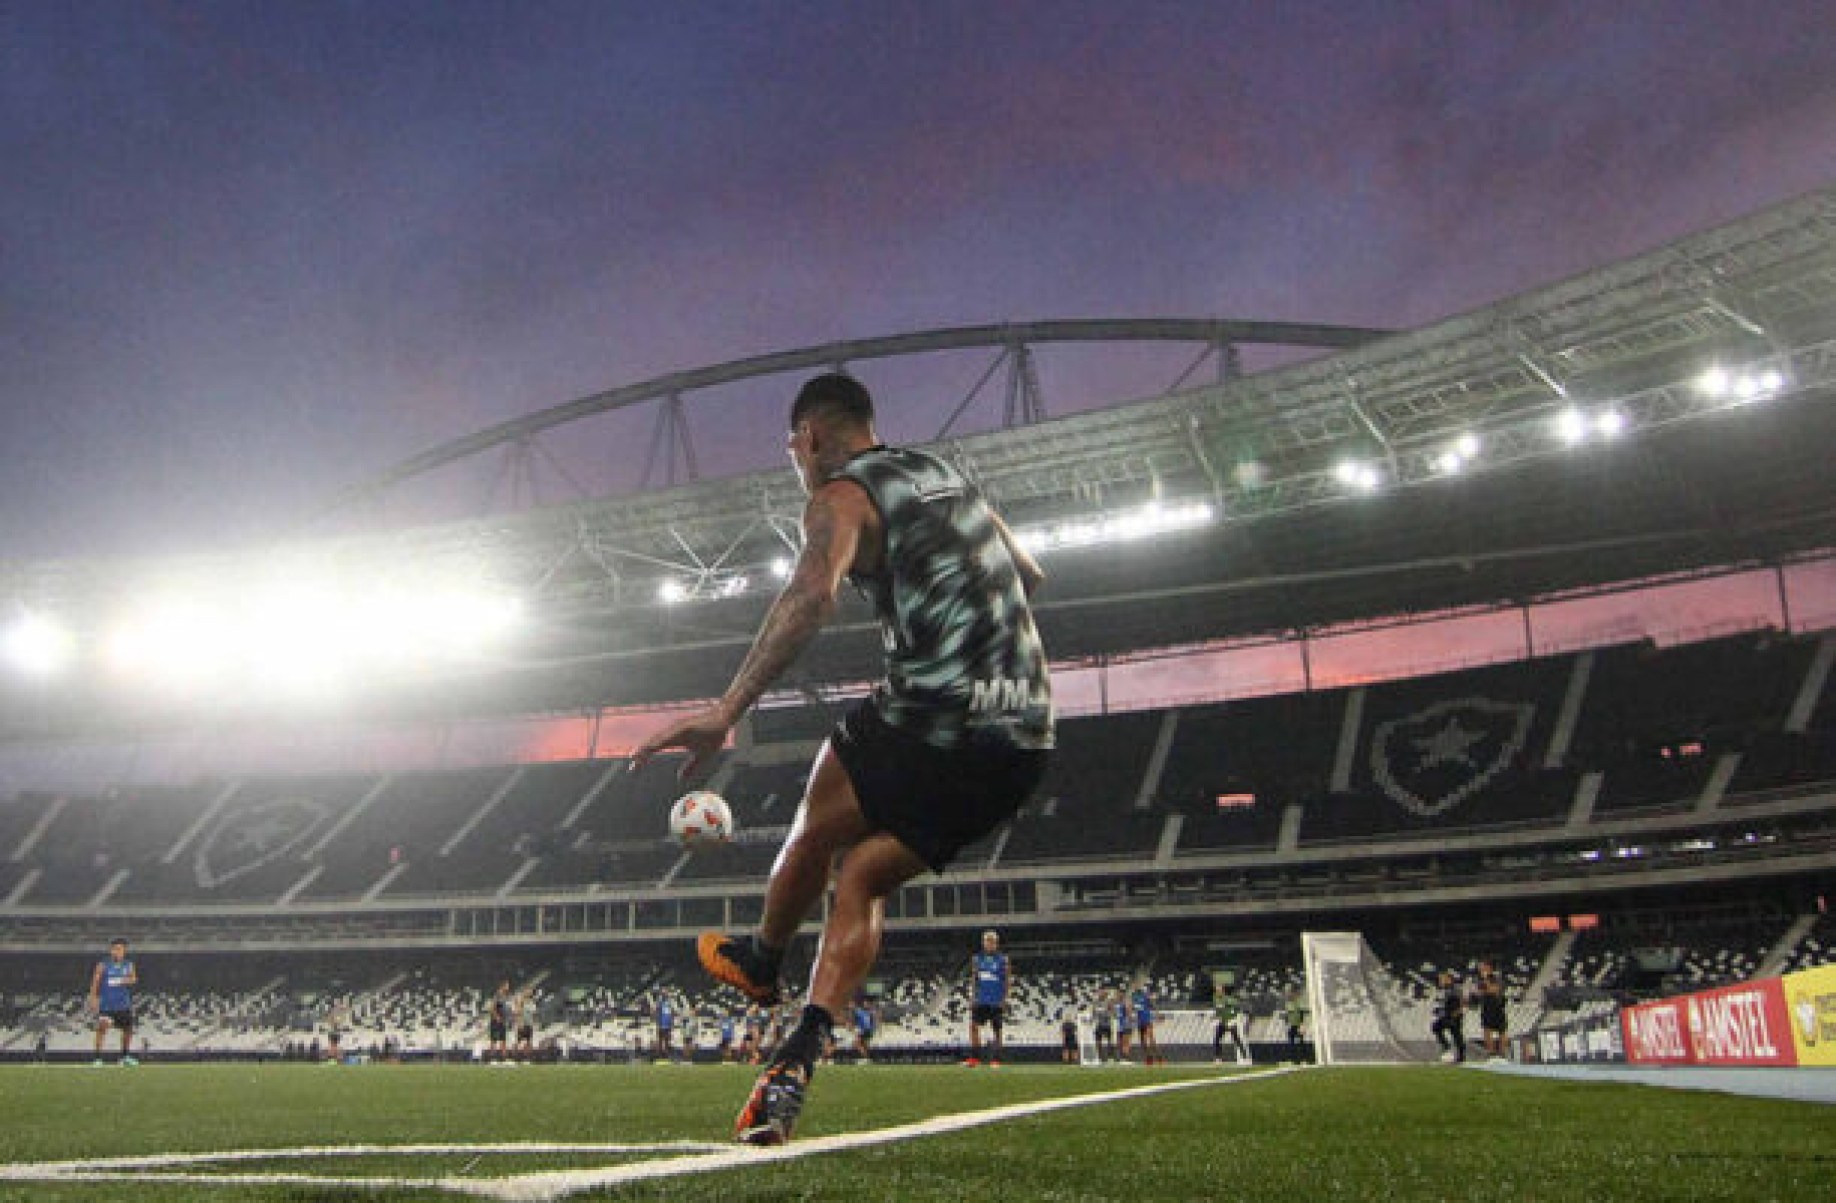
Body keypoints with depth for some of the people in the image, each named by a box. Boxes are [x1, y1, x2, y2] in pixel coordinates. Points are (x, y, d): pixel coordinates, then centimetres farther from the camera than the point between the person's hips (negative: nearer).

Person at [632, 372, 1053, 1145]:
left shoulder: (842, 495, -3)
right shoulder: (946, 476, 22)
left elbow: (812, 593, -25)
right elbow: (1028, 578, 31)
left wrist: (726, 712, -32)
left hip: (931, 722, -7)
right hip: (1025, 739, 7)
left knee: (817, 825, 21)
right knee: (860, 880, 13)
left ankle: (760, 960, 43)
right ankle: (791, 1070, 2)